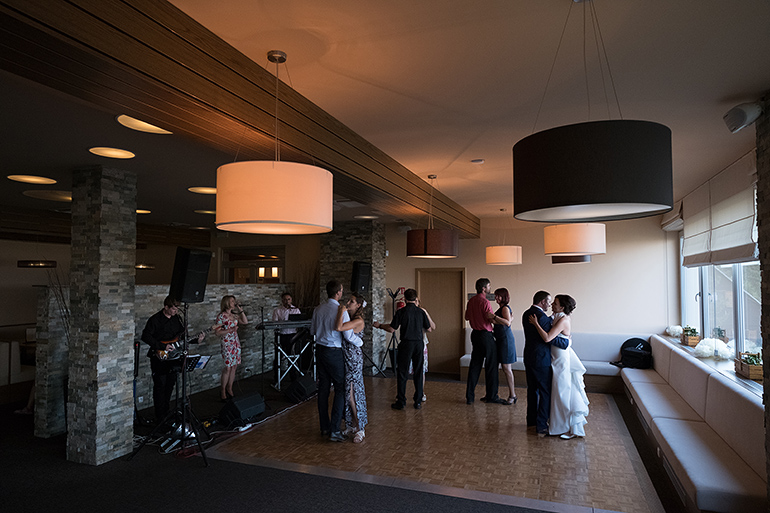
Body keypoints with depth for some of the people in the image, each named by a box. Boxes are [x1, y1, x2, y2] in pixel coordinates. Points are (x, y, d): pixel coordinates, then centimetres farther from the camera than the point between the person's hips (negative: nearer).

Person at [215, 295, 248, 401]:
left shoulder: (234, 315, 10)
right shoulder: (221, 316, -10)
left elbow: (245, 322, 10)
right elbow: (217, 332, -13)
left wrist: (240, 310, 4)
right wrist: (230, 330, -21)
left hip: (236, 343, 7)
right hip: (226, 344, -7)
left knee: (234, 366, 8)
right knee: (228, 367, -5)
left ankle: (229, 388, 21)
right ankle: (223, 391, 10)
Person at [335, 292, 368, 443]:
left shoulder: (358, 321, -17)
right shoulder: (348, 316, 9)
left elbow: (339, 328, -30)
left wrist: (341, 311, -19)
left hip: (354, 358, -8)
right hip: (344, 357, 8)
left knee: (352, 394, -3)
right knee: (347, 393, 13)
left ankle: (360, 429, 10)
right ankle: (351, 426, 26)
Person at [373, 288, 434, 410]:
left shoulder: (401, 312, -7)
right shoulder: (421, 312, 3)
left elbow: (391, 329, -6)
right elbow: (429, 329, 10)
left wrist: (379, 325, 10)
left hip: (406, 344, -3)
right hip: (419, 344, 3)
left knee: (402, 374, 4)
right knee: (418, 374, 11)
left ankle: (401, 402, 7)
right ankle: (418, 402, 14)